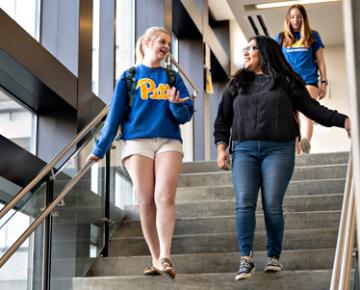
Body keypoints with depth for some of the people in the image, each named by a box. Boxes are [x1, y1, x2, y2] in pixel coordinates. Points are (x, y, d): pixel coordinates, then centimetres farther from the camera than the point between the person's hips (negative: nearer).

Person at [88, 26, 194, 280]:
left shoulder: (173, 77, 15)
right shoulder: (129, 76, 11)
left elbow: (186, 115, 9)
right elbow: (115, 115, 10)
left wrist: (176, 104, -13)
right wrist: (100, 149, 7)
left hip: (169, 142, 1)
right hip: (137, 142, 0)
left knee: (165, 197, -16)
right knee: (146, 201, -4)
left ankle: (165, 257, -23)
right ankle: (156, 259, 3)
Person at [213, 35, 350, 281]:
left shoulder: (287, 81, 10)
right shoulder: (236, 84, 18)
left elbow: (312, 108, 8)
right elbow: (223, 119, 18)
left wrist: (344, 121, -2)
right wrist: (221, 147, 5)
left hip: (278, 150, -2)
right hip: (244, 150, 2)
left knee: (272, 205, -7)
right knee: (244, 203, -12)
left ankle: (274, 256, 6)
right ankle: (245, 259, -13)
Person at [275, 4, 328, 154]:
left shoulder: (313, 36, 10)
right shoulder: (281, 38, 13)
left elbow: (320, 61, 12)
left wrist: (324, 82, 7)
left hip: (308, 80, -2)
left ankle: (306, 142, -45)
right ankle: (295, 152, 3)